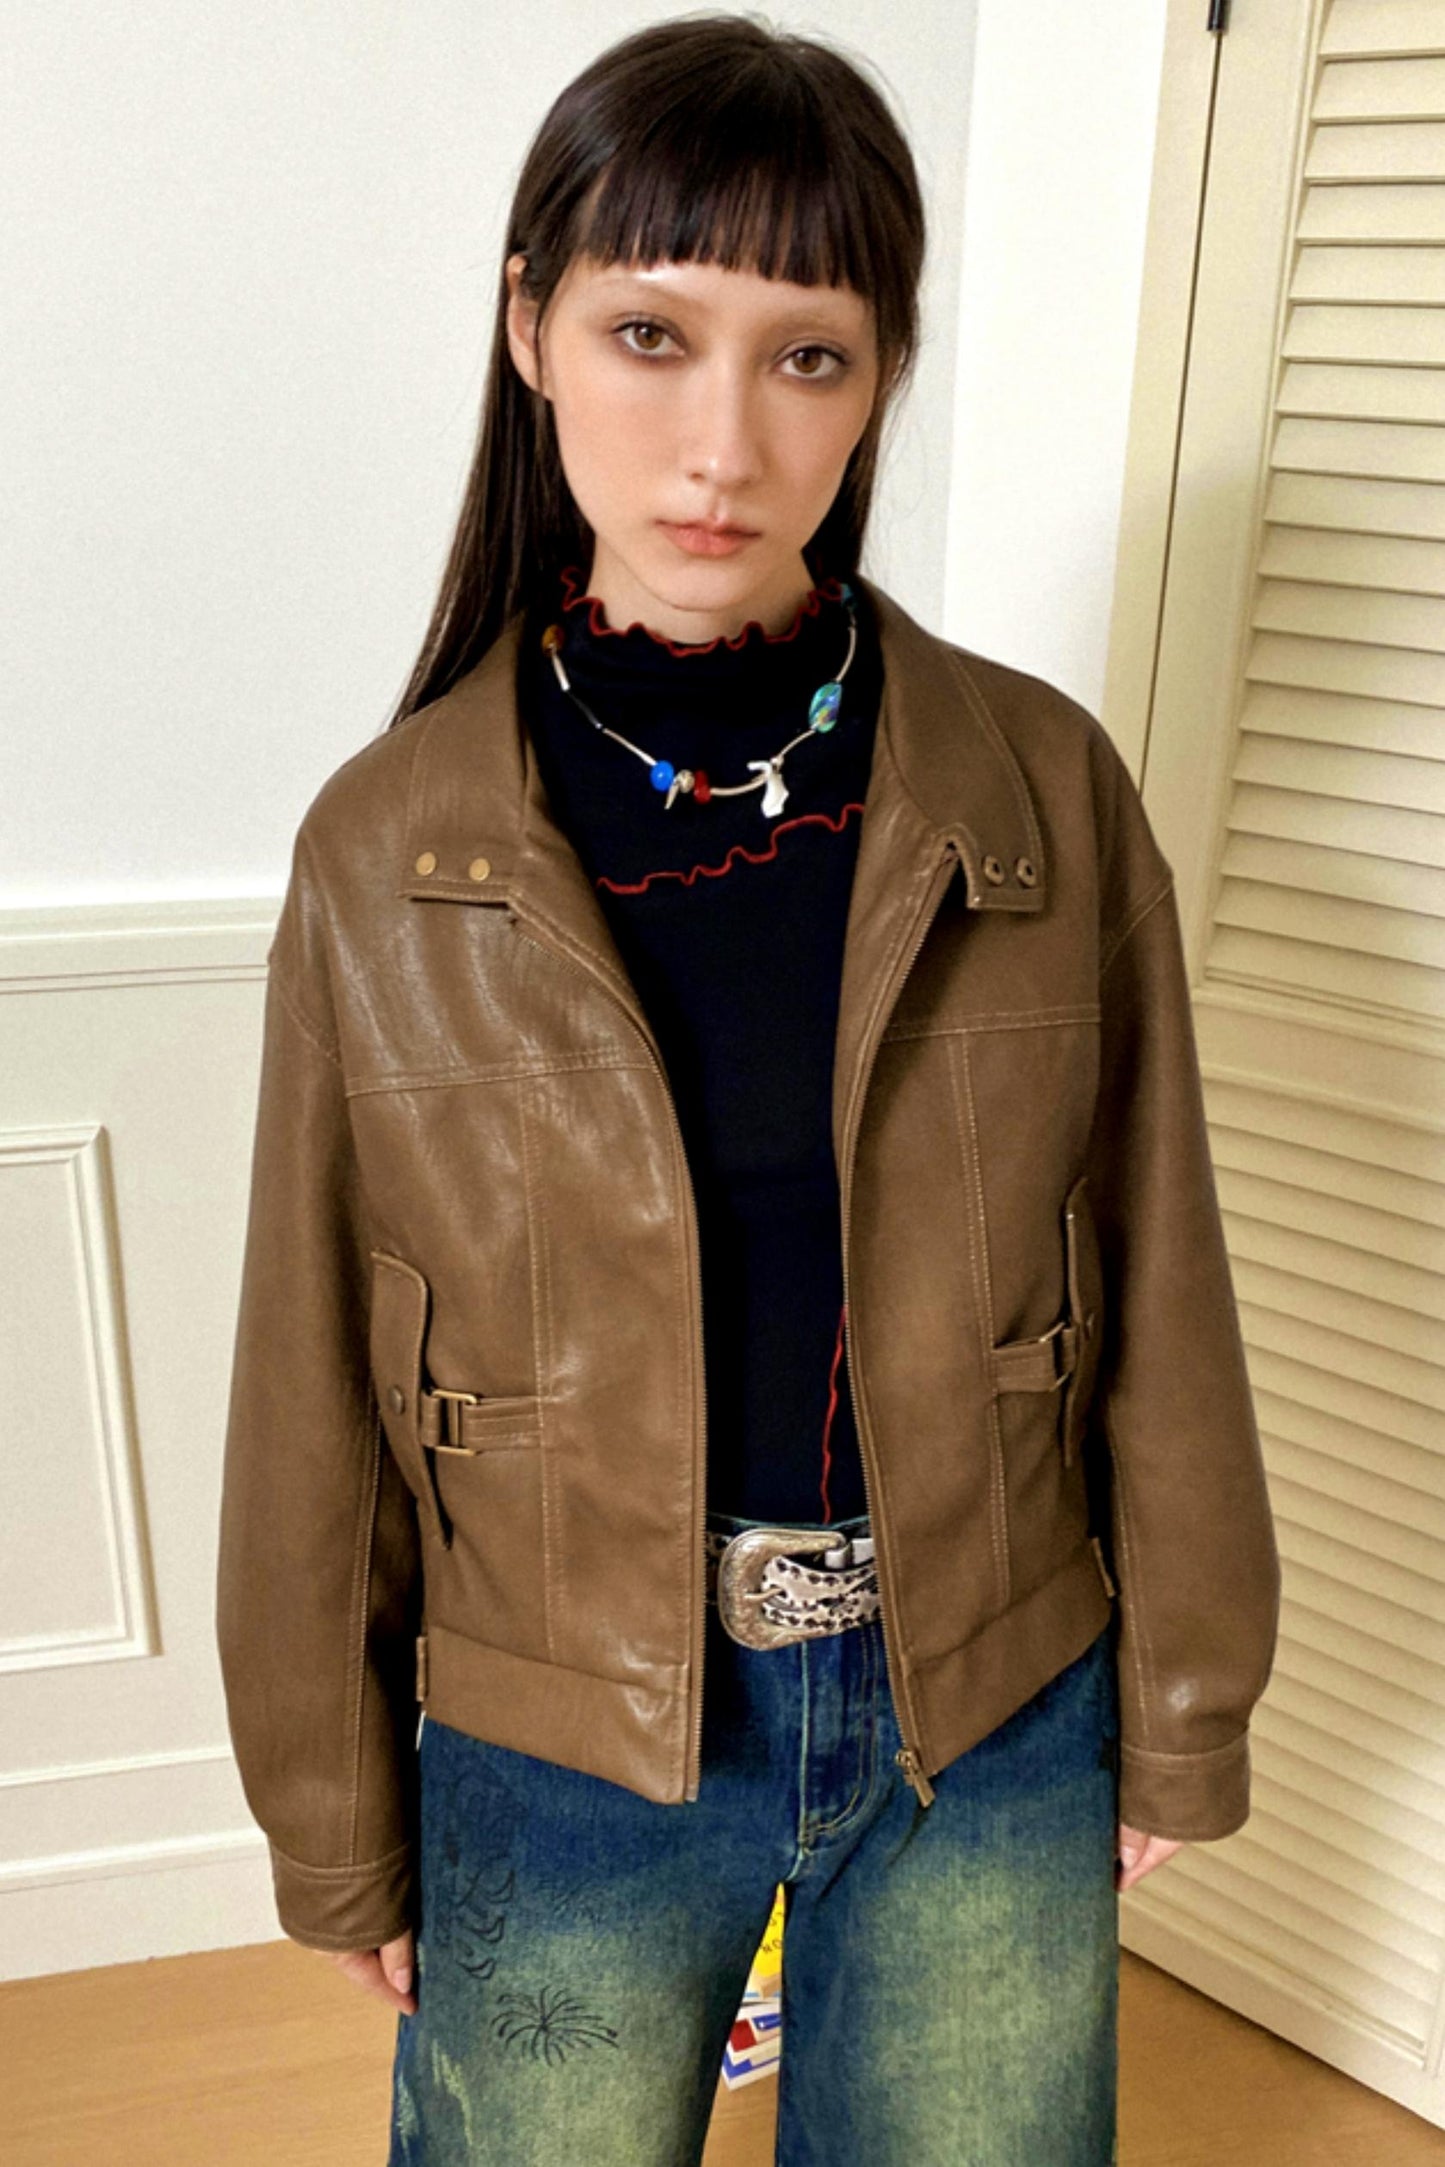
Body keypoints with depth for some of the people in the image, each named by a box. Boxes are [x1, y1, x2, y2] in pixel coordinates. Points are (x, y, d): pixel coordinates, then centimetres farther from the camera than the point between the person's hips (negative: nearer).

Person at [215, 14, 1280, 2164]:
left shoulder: (1047, 794, -10)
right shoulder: (386, 850, -11)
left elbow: (1156, 1292, -2)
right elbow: (315, 1396, -4)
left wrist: (1181, 1719, 5)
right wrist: (341, 1829, 4)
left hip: (994, 1731, 1)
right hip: (557, 1751, 0)